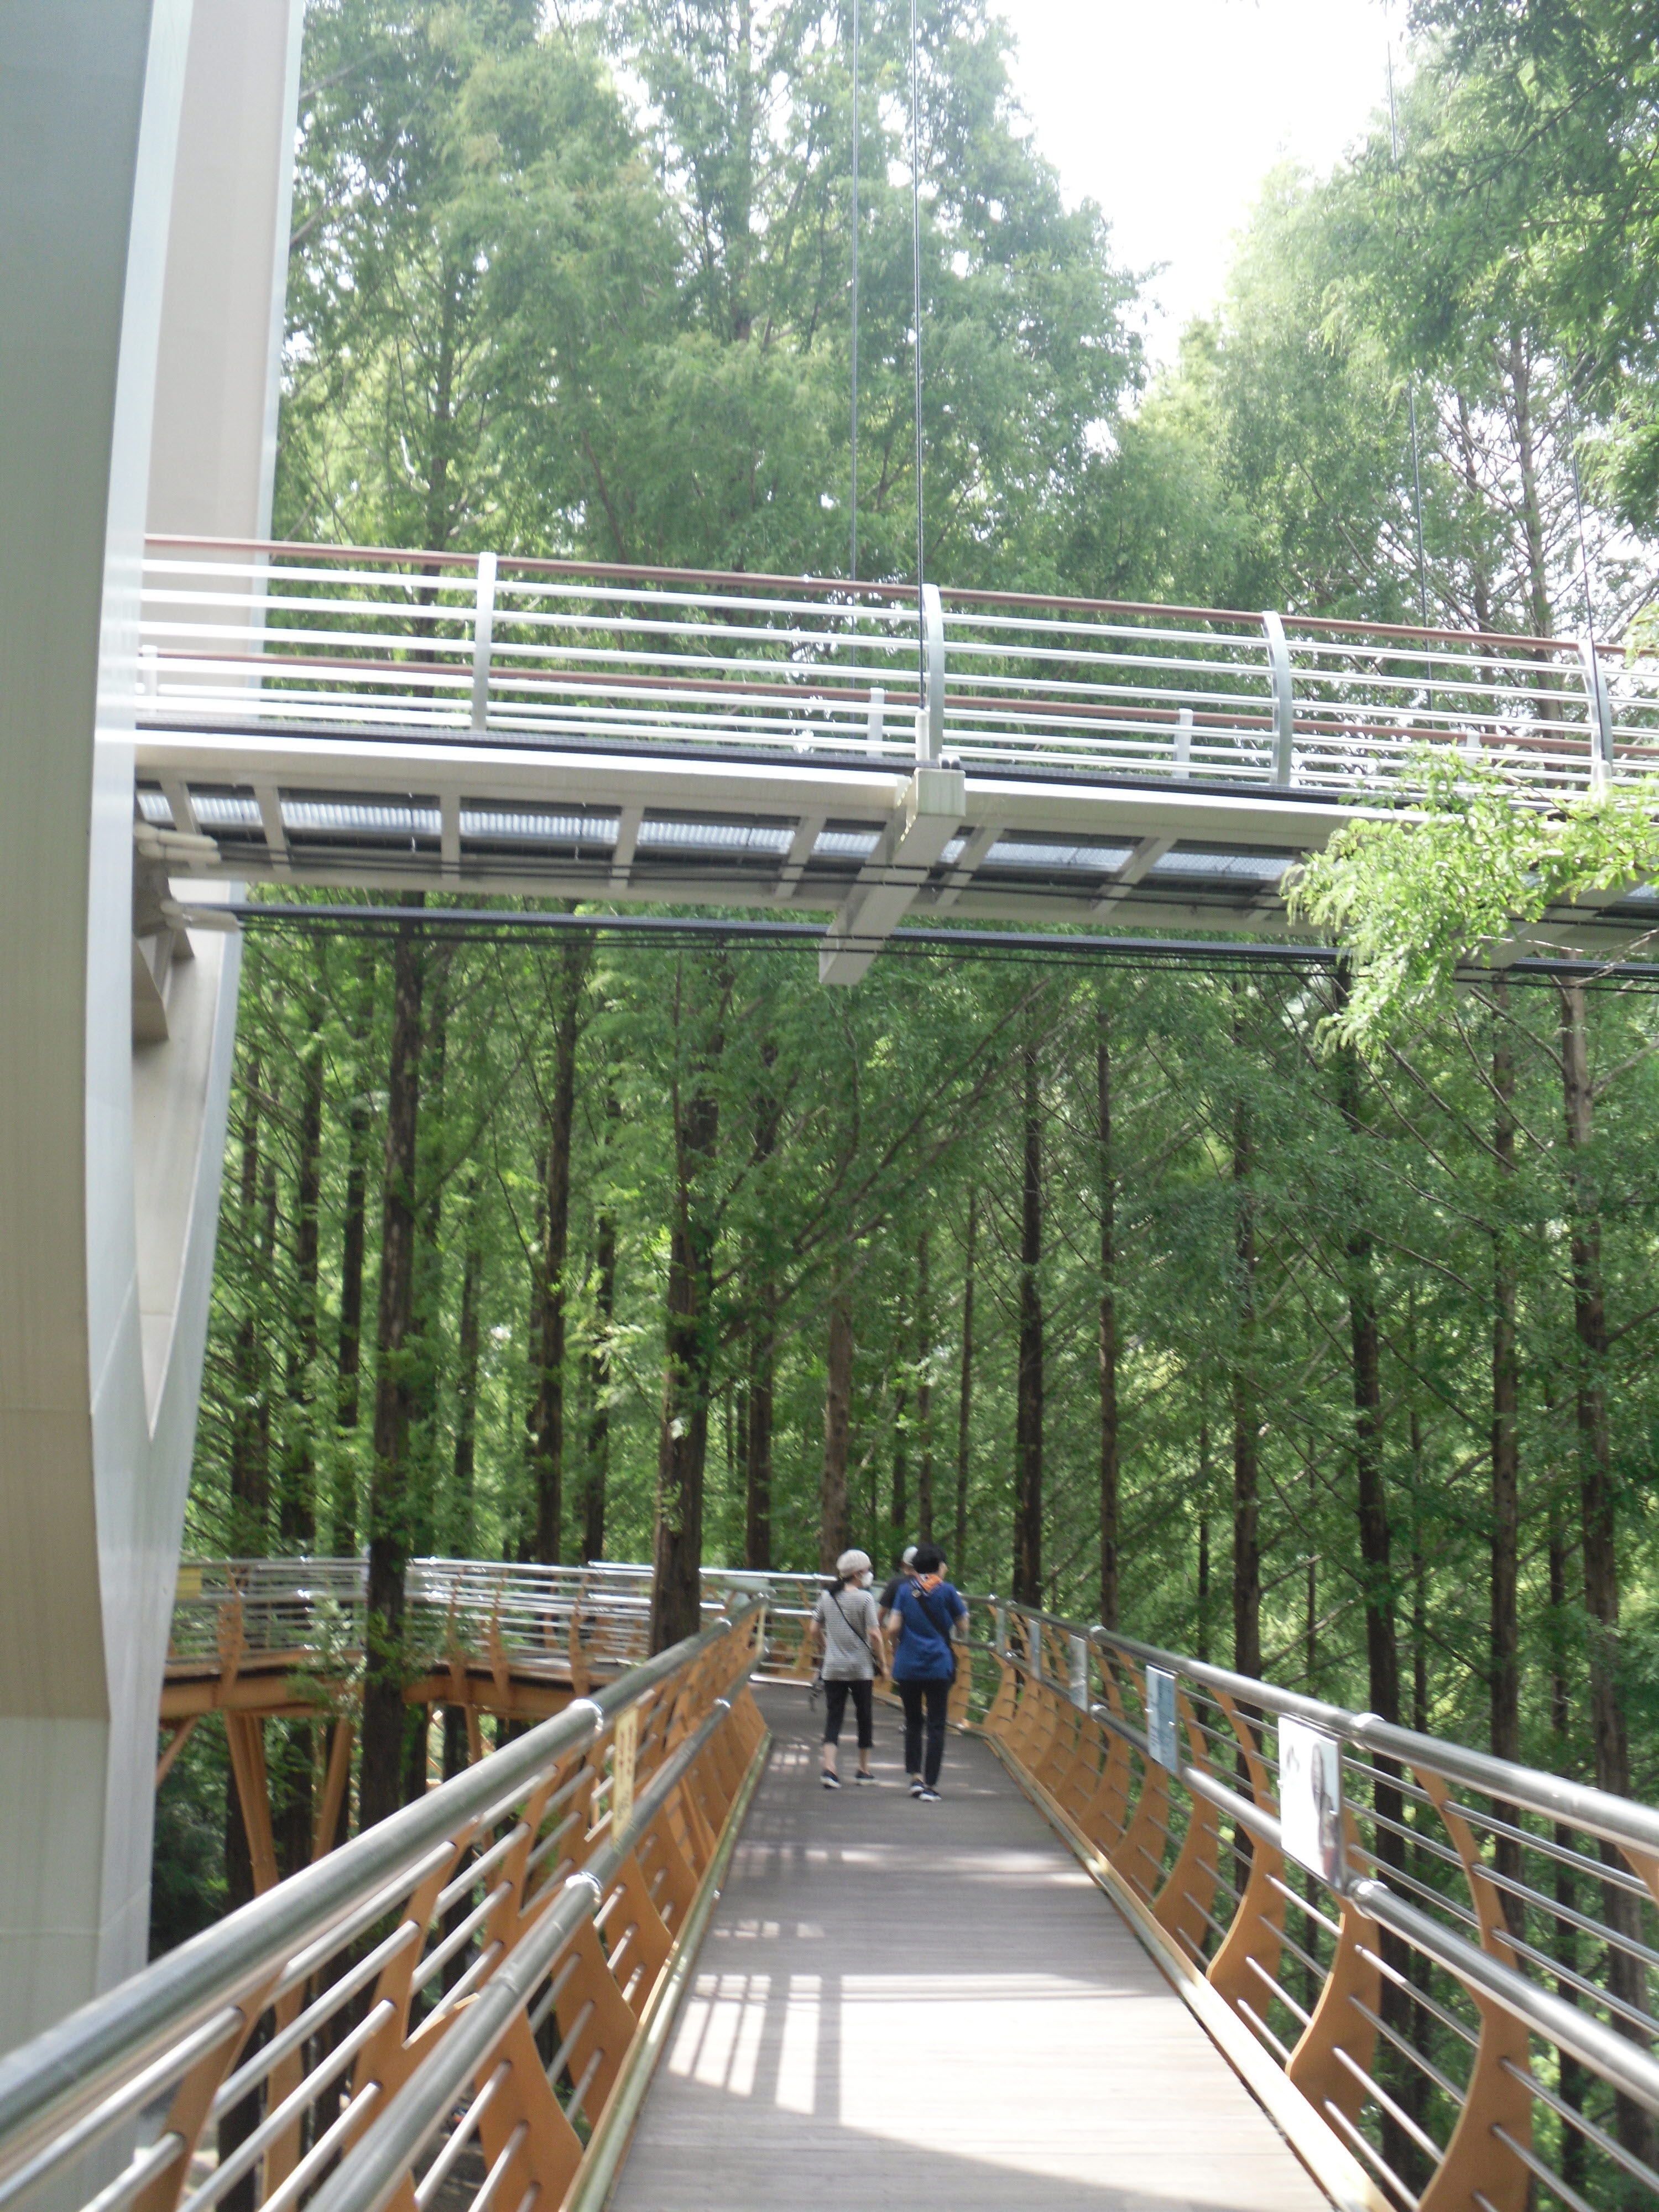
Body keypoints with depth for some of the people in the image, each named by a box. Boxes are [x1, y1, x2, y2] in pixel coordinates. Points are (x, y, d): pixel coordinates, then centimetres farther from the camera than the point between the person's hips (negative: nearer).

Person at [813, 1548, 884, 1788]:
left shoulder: (826, 1596, 4)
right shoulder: (864, 1598, -11)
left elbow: (815, 1630, 11)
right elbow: (874, 1635, -14)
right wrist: (882, 1661, -3)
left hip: (832, 1668, 4)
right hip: (861, 1668, -4)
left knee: (833, 1717, 4)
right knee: (865, 1716, 12)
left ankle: (829, 1767, -13)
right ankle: (864, 1770, 21)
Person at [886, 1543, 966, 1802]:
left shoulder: (905, 1591, 2)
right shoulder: (947, 1591, -3)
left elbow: (893, 1627, -5)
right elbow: (963, 1622, 6)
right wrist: (961, 1603, 22)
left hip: (907, 1667, 2)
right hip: (939, 1667, -2)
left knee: (913, 1722, 17)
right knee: (936, 1726, 2)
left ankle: (915, 1776, 13)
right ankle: (930, 1785, -1)